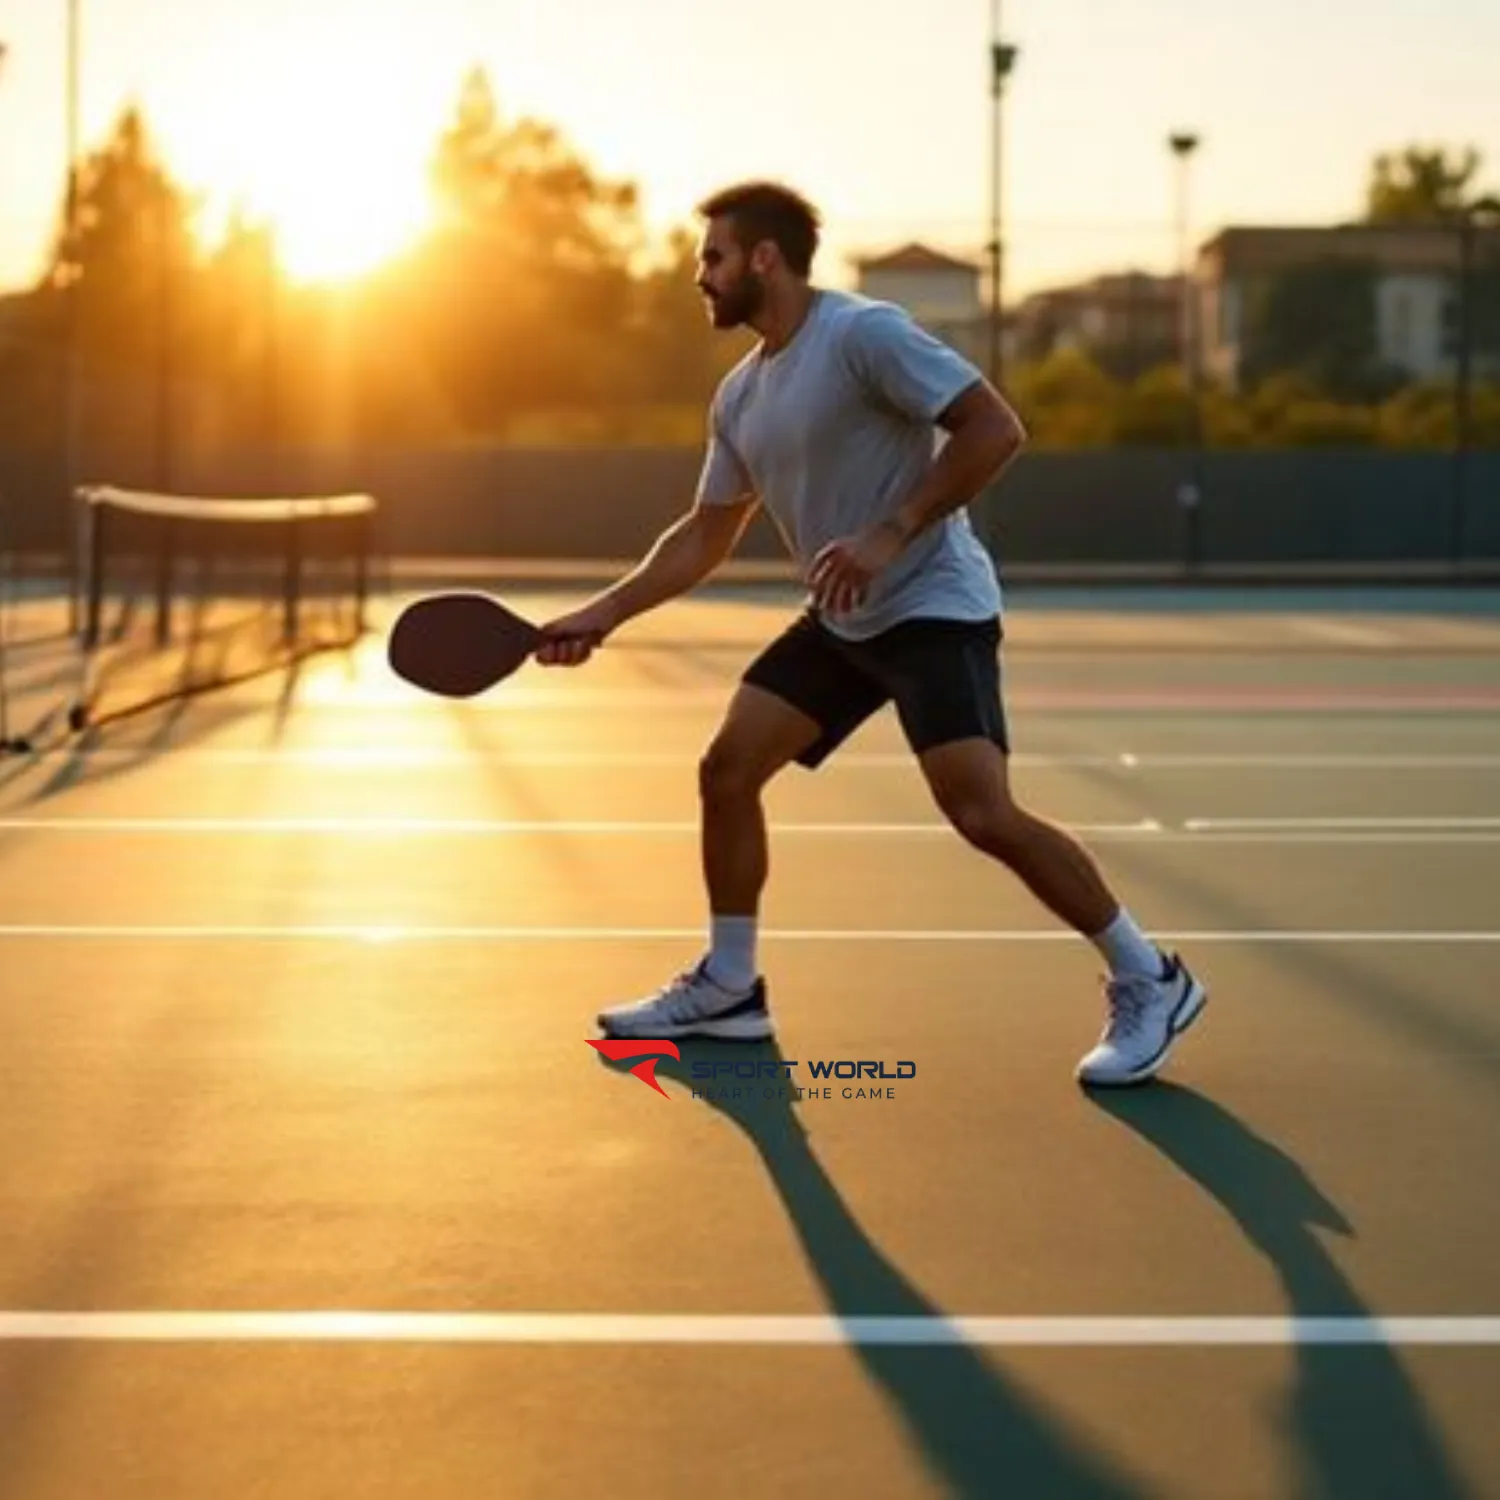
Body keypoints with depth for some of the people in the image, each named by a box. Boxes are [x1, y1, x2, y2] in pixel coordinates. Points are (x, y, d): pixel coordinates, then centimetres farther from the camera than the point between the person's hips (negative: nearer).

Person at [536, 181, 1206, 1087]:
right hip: (841, 620, 9)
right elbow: (706, 535, 19)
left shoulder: (865, 334, -16)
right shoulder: (740, 397, 10)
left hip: (934, 608, -9)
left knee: (983, 814, -20)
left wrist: (890, 535, -26)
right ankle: (728, 989, 18)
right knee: (727, 769, 4)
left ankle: (1148, 982, -6)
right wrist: (604, 614, 10)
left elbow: (996, 429, -21)